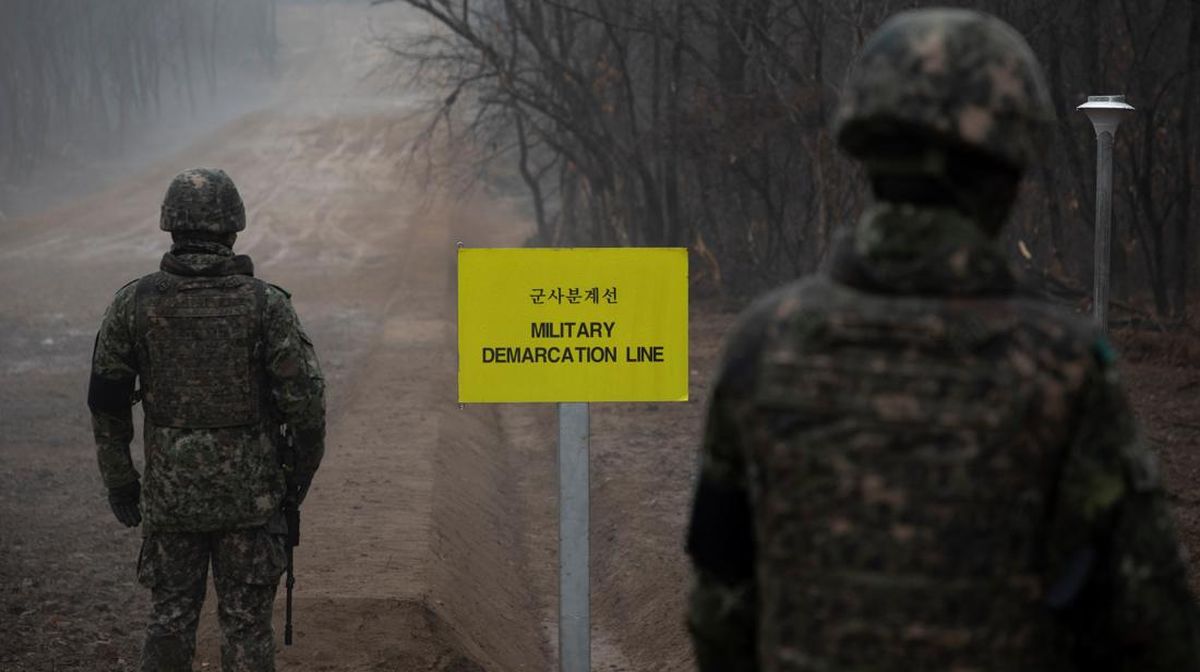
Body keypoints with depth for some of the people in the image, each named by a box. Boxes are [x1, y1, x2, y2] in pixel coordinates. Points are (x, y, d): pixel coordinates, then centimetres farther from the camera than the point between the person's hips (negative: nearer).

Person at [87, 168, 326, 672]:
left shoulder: (134, 303, -5)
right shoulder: (266, 304, -11)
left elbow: (106, 401, 1)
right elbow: (304, 398, -10)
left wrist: (119, 482, 12)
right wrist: (304, 468, 7)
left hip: (170, 492, 2)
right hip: (250, 493, -2)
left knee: (170, 617, 13)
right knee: (246, 622, 7)